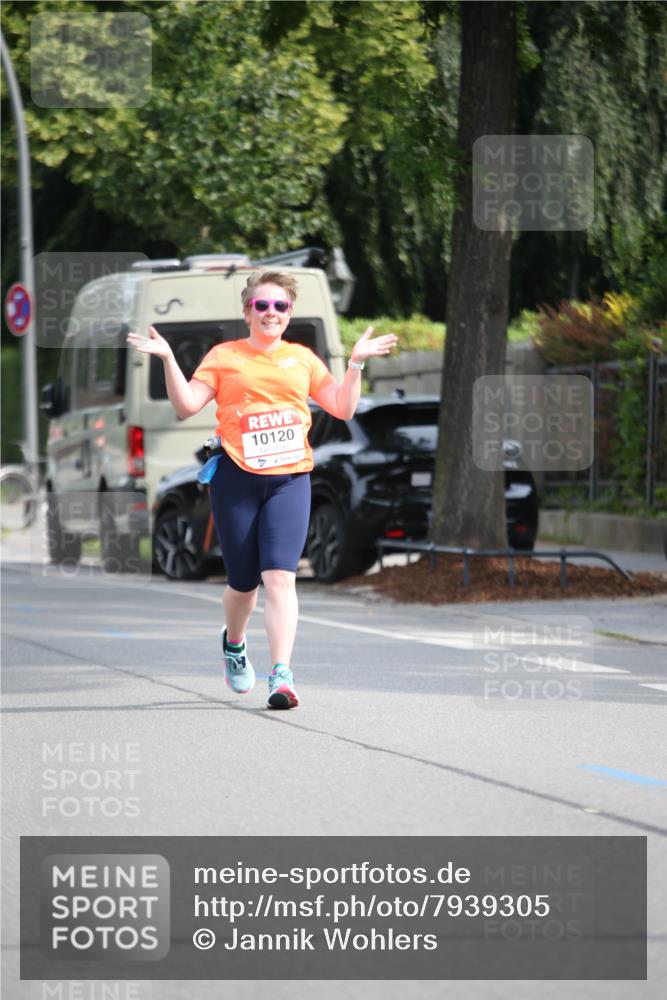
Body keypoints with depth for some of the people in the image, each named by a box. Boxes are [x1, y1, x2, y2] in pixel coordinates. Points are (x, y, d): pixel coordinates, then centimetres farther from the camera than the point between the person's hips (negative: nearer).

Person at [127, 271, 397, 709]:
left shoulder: (302, 358, 15)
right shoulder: (224, 356, 8)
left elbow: (343, 409, 15)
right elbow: (186, 405, 0)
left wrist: (356, 363, 5)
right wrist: (169, 360, -10)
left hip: (290, 480, 1)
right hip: (236, 478, -1)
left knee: (280, 576, -15)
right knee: (244, 581, 6)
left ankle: (282, 675, -21)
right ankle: (234, 643, 39)